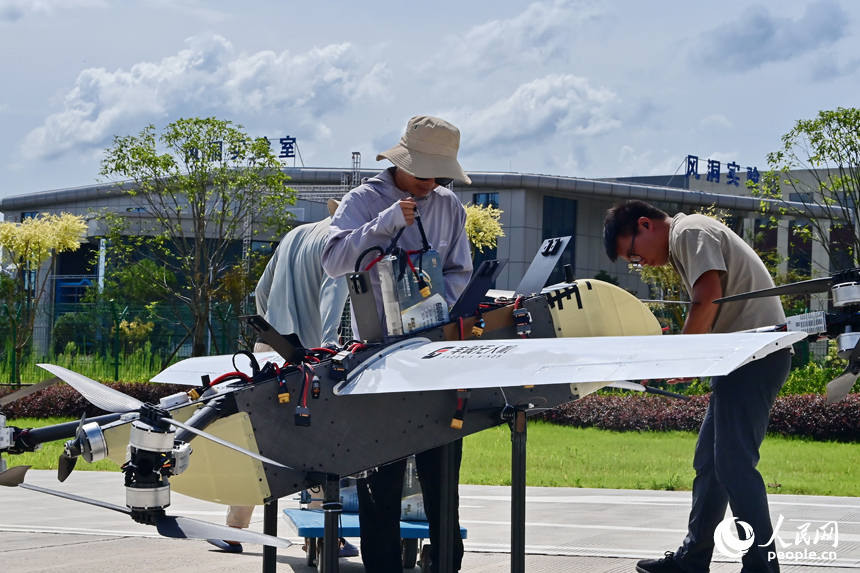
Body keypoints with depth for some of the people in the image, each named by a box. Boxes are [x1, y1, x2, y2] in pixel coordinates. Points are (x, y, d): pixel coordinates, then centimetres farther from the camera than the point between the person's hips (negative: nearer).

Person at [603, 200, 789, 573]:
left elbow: (708, 299, -19)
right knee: (709, 461, 14)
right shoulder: (683, 244, 24)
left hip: (756, 352, -11)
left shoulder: (690, 232, -7)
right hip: (743, 358, 11)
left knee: (734, 464, -12)